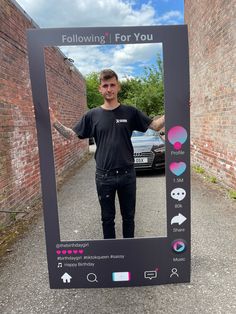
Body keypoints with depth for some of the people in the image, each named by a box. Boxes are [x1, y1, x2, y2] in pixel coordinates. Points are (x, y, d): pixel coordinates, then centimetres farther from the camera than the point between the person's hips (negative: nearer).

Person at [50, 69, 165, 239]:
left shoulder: (130, 112, 0)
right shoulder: (92, 115, 1)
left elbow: (156, 125, -1)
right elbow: (71, 135, 3)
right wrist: (54, 122, -11)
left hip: (127, 174, 0)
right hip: (104, 176, 0)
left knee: (128, 216, 16)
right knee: (108, 218, 15)